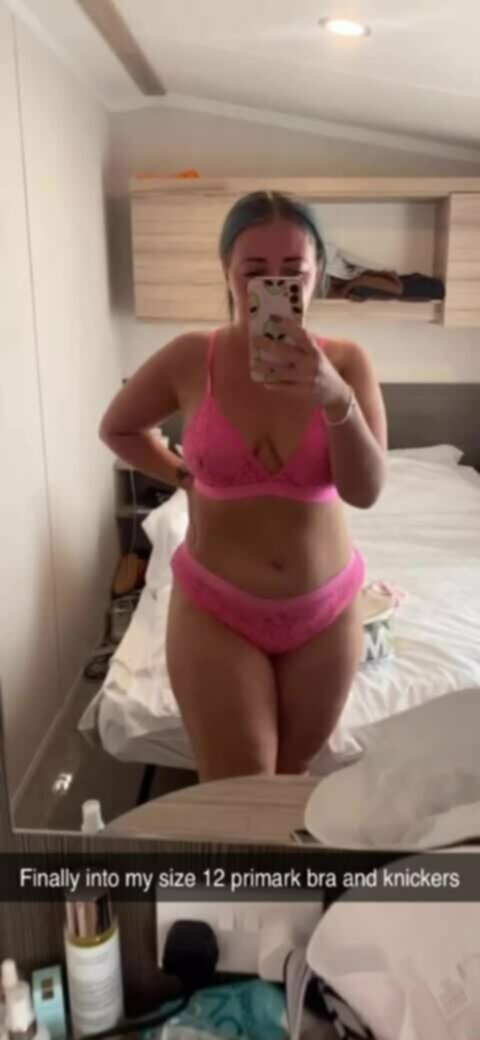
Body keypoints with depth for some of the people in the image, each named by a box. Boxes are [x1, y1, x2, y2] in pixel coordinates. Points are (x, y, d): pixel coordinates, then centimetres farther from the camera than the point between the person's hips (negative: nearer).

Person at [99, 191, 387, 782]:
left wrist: (336, 399, -34)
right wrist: (185, 477, -1)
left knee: (293, 778, 20)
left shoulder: (345, 362, -9)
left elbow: (366, 491, -19)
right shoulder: (190, 359, -10)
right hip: (216, 611, -1)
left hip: (326, 612, 2)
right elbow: (117, 429, 8)